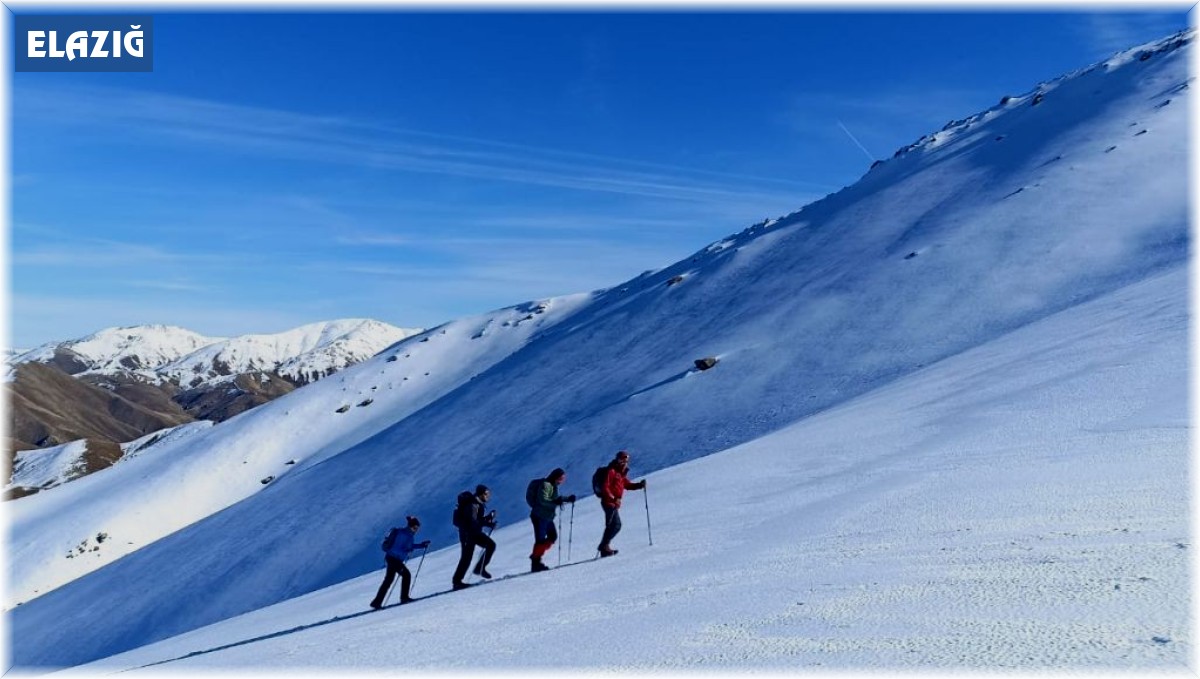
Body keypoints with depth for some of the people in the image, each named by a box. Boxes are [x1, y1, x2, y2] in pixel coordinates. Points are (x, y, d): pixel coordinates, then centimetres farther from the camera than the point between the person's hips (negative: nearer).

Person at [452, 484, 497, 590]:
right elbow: (472, 522, -28)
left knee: (491, 545, 4)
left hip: (475, 532, 9)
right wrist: (487, 523, -28)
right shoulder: (472, 505, -21)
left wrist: (487, 519, -1)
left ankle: (480, 568, 11)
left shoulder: (478, 504, 8)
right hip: (467, 533, -9)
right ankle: (457, 581, 0)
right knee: (467, 557, -8)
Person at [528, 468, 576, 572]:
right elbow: (542, 500, -25)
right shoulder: (545, 485, -15)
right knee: (541, 539, -8)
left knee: (553, 536, 11)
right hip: (539, 516, -10)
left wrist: (567, 498, 15)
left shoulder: (553, 486, 14)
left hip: (548, 517, 10)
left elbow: (555, 498, 27)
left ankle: (536, 556, 20)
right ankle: (535, 563, -1)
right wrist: (555, 502, -37)